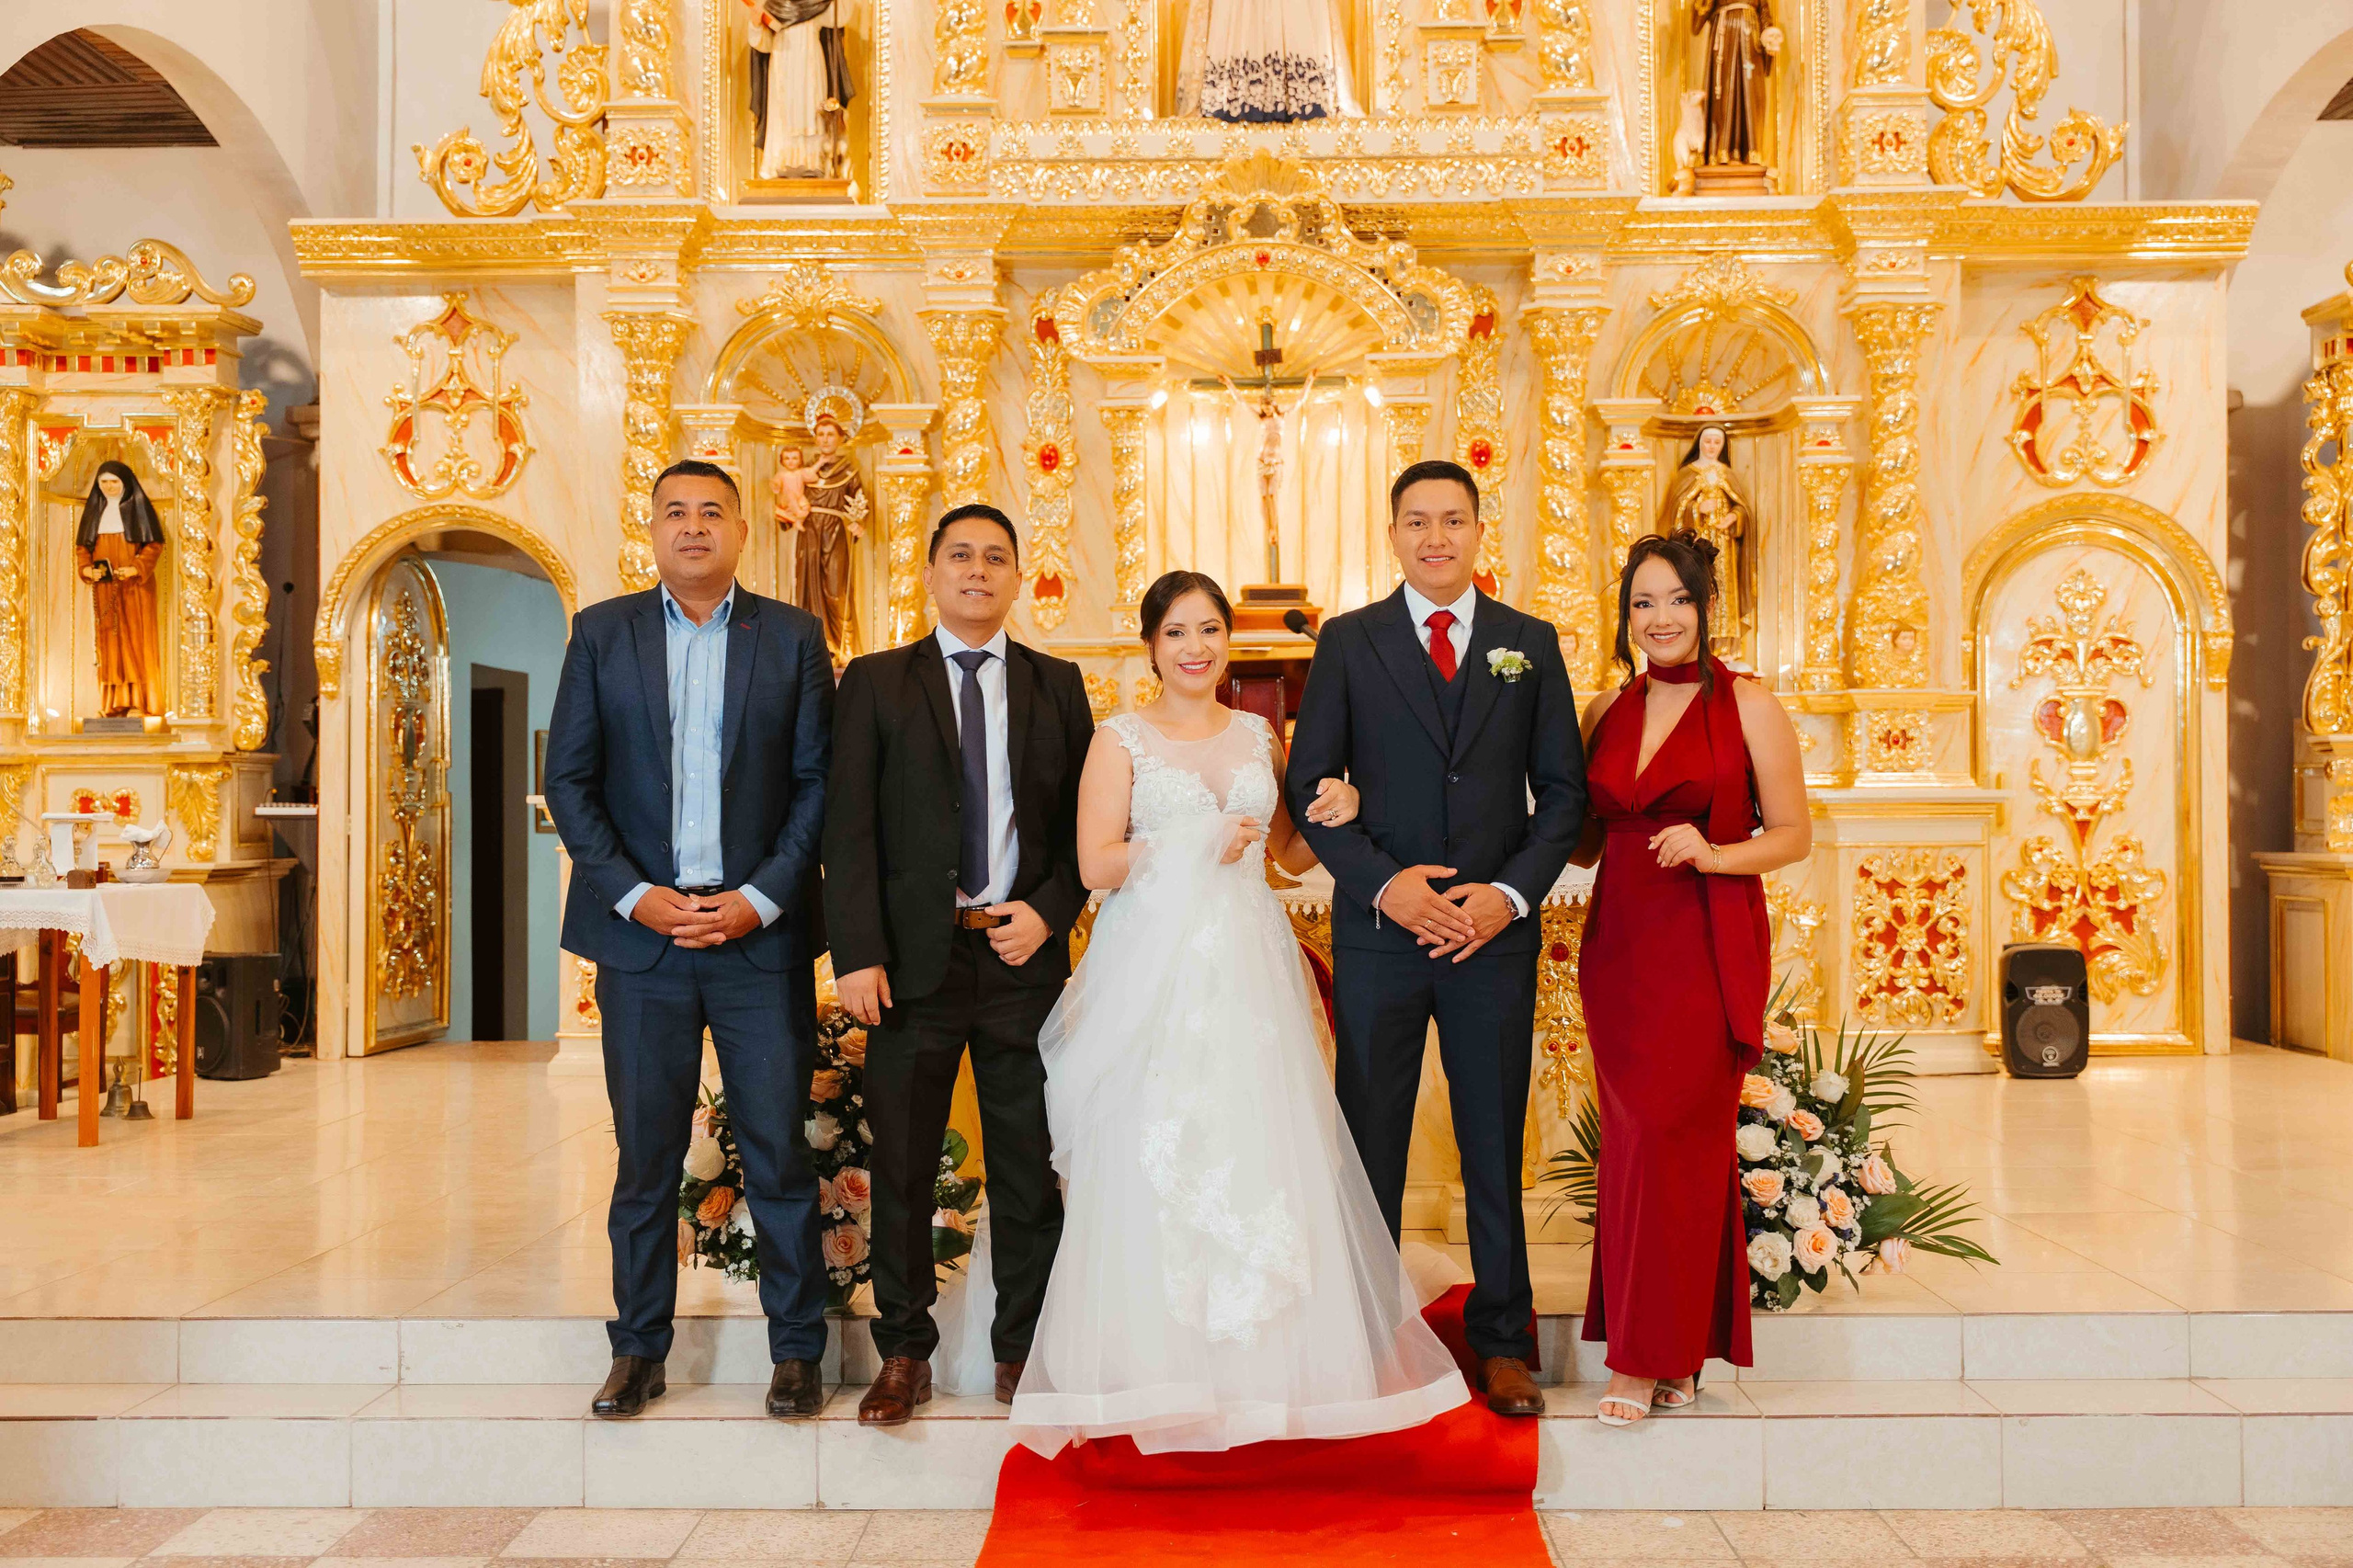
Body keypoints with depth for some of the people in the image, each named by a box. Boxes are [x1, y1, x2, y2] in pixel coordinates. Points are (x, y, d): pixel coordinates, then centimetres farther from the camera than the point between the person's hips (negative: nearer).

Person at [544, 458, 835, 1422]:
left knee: (779, 1151, 3)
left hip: (760, 933, -1)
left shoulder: (793, 638, 6)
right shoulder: (602, 633, 8)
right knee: (646, 1153, 8)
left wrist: (762, 898, -8)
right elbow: (567, 779, 4)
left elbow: (820, 782, 2)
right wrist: (635, 896, -7)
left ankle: (797, 1351, 16)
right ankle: (639, 1350, 22)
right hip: (641, 933, 1)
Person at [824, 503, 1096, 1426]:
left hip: (1025, 952, 1)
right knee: (902, 1168, 7)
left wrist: (1049, 912, -7)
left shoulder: (1058, 685, 10)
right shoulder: (876, 683, 5)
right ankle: (904, 1355, 22)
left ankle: (1022, 1352, 23)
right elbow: (849, 828, -2)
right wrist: (857, 954, -10)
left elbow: (1085, 823, 9)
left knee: (1028, 1167, 8)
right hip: (914, 959, -1)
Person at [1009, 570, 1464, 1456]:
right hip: (1154, 975, -3)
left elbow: (1291, 856, 19)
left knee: (1260, 1158, 0)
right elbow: (1095, 864, -6)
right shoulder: (1121, 741, 3)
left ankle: (1261, 1367, 12)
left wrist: (1334, 816, 1)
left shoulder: (1258, 737, 14)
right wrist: (1197, 845, -12)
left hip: (1248, 975, 3)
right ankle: (1159, 1373, 7)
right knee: (1156, 1166, -5)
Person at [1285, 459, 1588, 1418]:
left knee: (1494, 1142, 9)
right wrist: (1384, 884, -12)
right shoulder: (1348, 642, 3)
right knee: (1369, 1141, 7)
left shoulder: (1530, 644, 7)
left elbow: (1563, 790, 6)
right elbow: (1310, 787, 1)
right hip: (1377, 932, -1)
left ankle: (1502, 1340, 23)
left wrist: (1513, 893, -8)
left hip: (1495, 932, 1)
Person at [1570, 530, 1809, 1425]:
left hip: (1708, 948, -5)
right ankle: (1675, 1354, 18)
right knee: (1633, 1138, 6)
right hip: (1619, 944, 5)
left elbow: (1793, 837, -2)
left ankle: (1649, 1356, 4)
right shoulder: (1605, 712, 11)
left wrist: (1712, 853, -18)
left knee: (1668, 1137, -7)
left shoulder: (1749, 707, -2)